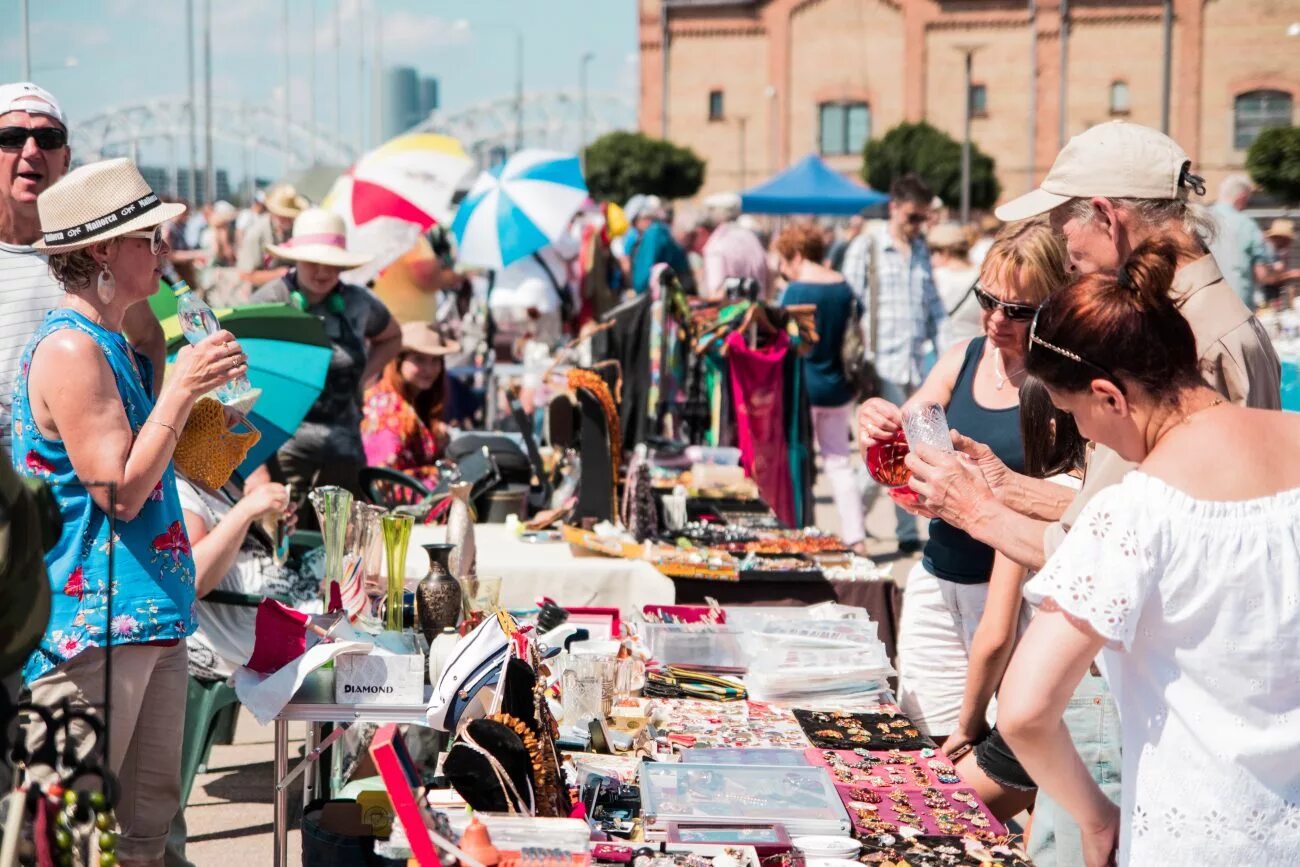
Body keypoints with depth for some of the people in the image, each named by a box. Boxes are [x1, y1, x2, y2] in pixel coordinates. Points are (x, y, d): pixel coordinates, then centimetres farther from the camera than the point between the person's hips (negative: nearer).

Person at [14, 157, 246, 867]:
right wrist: (181, 389, -16)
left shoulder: (117, 346, 17)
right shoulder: (71, 349, -14)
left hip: (147, 614, 10)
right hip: (91, 622, -10)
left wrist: (198, 394, 14)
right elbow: (119, 489, -19)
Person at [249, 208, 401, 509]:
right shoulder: (270, 302, -5)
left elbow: (391, 338, 29)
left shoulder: (358, 303, 7)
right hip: (281, 451, -4)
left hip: (344, 455, 4)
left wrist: (362, 377, 10)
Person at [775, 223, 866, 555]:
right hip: (837, 387, 5)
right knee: (839, 462, 11)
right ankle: (855, 537, 7)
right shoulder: (844, 288, 3)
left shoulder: (795, 291, -14)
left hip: (803, 387, -5)